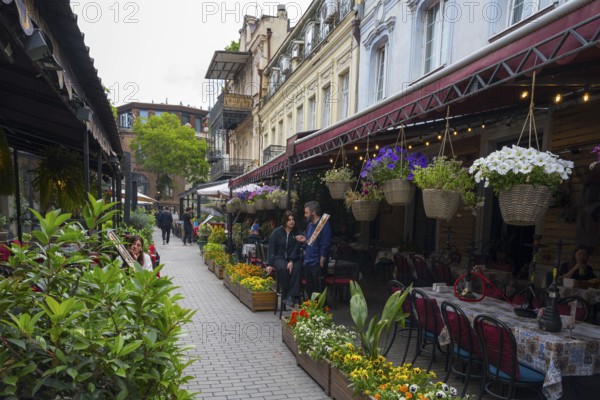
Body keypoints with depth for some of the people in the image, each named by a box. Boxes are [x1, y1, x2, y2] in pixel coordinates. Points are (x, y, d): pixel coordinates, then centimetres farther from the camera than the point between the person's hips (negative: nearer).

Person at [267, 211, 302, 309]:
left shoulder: (296, 233, 5)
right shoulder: (276, 232, 1)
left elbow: (296, 248, -3)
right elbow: (271, 249, -1)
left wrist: (291, 261, -18)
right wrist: (269, 264, -10)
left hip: (293, 258, 2)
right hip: (279, 258, -1)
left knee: (296, 268, -32)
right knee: (283, 269, -35)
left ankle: (292, 297, -31)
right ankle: (285, 296, -21)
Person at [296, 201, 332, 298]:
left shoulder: (324, 225, -12)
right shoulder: (310, 225, 13)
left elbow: (325, 246, -15)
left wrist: (321, 264, -17)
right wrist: (304, 240, 1)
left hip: (317, 264, -8)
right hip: (308, 263, 8)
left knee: (318, 292, -1)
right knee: (309, 290, 15)